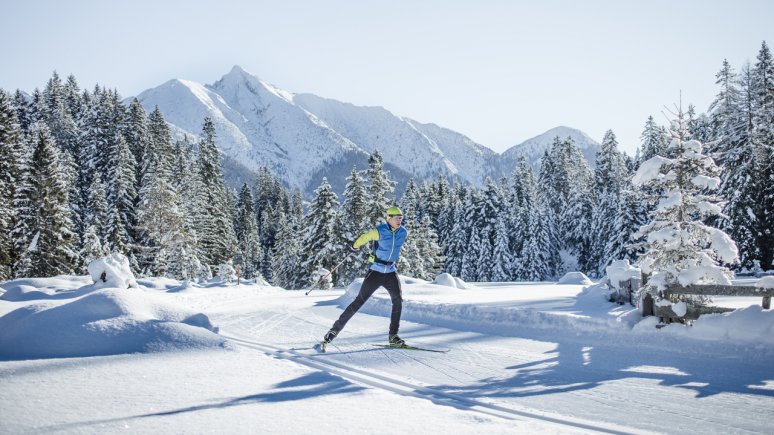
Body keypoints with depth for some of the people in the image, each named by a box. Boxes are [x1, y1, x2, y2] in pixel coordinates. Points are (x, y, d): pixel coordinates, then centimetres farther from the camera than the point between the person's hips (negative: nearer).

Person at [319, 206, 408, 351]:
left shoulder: (403, 233, 0)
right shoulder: (379, 231, -15)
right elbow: (364, 238, 2)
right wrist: (354, 246, 18)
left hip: (391, 272, 4)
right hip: (375, 272, -4)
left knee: (398, 300, -13)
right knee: (359, 301, -6)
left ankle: (393, 336, -4)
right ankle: (334, 330, 0)